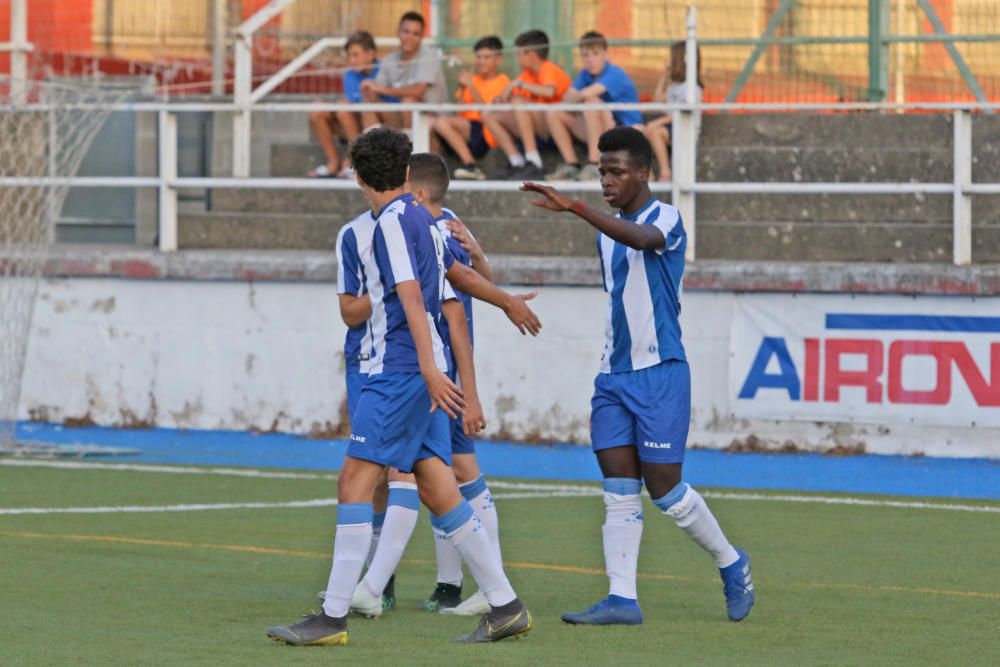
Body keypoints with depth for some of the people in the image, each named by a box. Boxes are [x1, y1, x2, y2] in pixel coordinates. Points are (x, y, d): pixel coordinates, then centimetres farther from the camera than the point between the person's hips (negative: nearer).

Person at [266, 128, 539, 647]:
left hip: (400, 371, -9)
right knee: (437, 491, 8)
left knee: (355, 480, -11)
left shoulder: (393, 222, -10)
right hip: (422, 373, 9)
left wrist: (429, 370, -27)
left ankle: (333, 618, -15)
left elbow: (411, 297, -20)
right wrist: (509, 302, 49)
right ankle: (505, 607, 9)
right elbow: (459, 274, 31)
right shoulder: (421, 218, 16)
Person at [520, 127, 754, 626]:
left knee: (664, 487, -4)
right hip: (614, 375, 7)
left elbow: (640, 239, -34)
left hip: (660, 374, -7)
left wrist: (576, 209, -46)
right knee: (619, 492, 0)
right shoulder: (607, 232, 14)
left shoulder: (665, 220, -10)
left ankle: (731, 565, 17)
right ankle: (622, 598, -3)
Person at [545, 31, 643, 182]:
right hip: (601, 132, 7)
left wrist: (575, 99, -12)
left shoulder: (615, 74, -19)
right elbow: (567, 97, -5)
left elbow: (588, 94, -33)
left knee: (592, 103, -34)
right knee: (553, 113, -2)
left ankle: (594, 167, -31)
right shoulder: (586, 74, 4)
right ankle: (571, 165, 0)